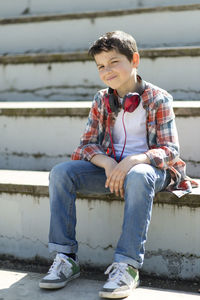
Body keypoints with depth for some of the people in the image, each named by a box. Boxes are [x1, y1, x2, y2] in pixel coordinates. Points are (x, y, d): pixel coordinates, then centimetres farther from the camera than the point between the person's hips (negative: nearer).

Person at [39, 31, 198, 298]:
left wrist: (133, 160, -28)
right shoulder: (101, 100, 9)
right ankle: (66, 257, -17)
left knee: (138, 176, -40)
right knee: (60, 172, -18)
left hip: (148, 168, -4)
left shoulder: (158, 99, -4)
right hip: (108, 168, 5)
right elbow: (87, 143, 7)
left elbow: (171, 151, -9)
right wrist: (108, 164, -16)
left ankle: (127, 266, -37)